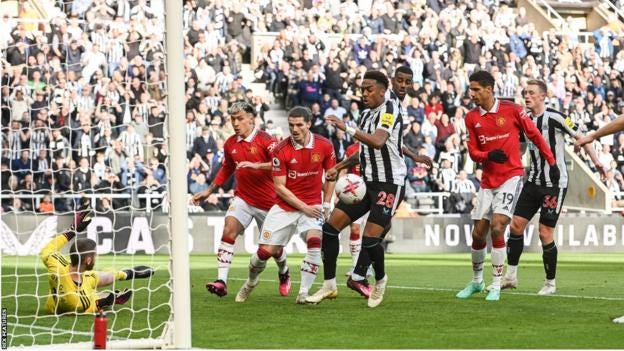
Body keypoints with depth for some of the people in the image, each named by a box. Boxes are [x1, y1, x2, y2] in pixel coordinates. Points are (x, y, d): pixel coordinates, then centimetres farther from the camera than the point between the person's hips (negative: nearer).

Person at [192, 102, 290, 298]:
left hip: (268, 201, -4)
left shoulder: (264, 140, -14)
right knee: (229, 229, -22)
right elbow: (226, 169, 22)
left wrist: (256, 165, -37)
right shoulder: (230, 144, 4)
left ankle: (284, 274, 44)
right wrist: (209, 191, 21)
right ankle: (221, 281, -27)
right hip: (243, 199, 4)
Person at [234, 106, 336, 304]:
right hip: (285, 206, 0)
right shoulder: (281, 150, -13)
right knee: (266, 251, 0)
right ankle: (251, 282, 32)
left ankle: (304, 293, -17)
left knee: (315, 242, -26)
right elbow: (279, 187, -10)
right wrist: (303, 207, -15)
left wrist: (325, 205, 2)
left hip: (312, 205, 0)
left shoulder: (324, 146, -7)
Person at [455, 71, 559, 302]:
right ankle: (477, 281, 27)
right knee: (478, 232, 5)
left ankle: (496, 286, -7)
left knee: (497, 227, -17)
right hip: (488, 180, 4)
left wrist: (551, 162, 2)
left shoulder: (511, 110, -8)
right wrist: (488, 155, -17)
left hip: (511, 176, -4)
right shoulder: (472, 118, 3)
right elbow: (473, 152, 5)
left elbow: (535, 135, 1)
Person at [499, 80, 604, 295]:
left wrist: (596, 162, -17)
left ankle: (550, 283, 9)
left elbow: (580, 137, -10)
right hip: (533, 181, 6)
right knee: (516, 225, 2)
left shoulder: (555, 118, -13)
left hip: (555, 184, -6)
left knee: (545, 233, -5)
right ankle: (511, 275, 14)